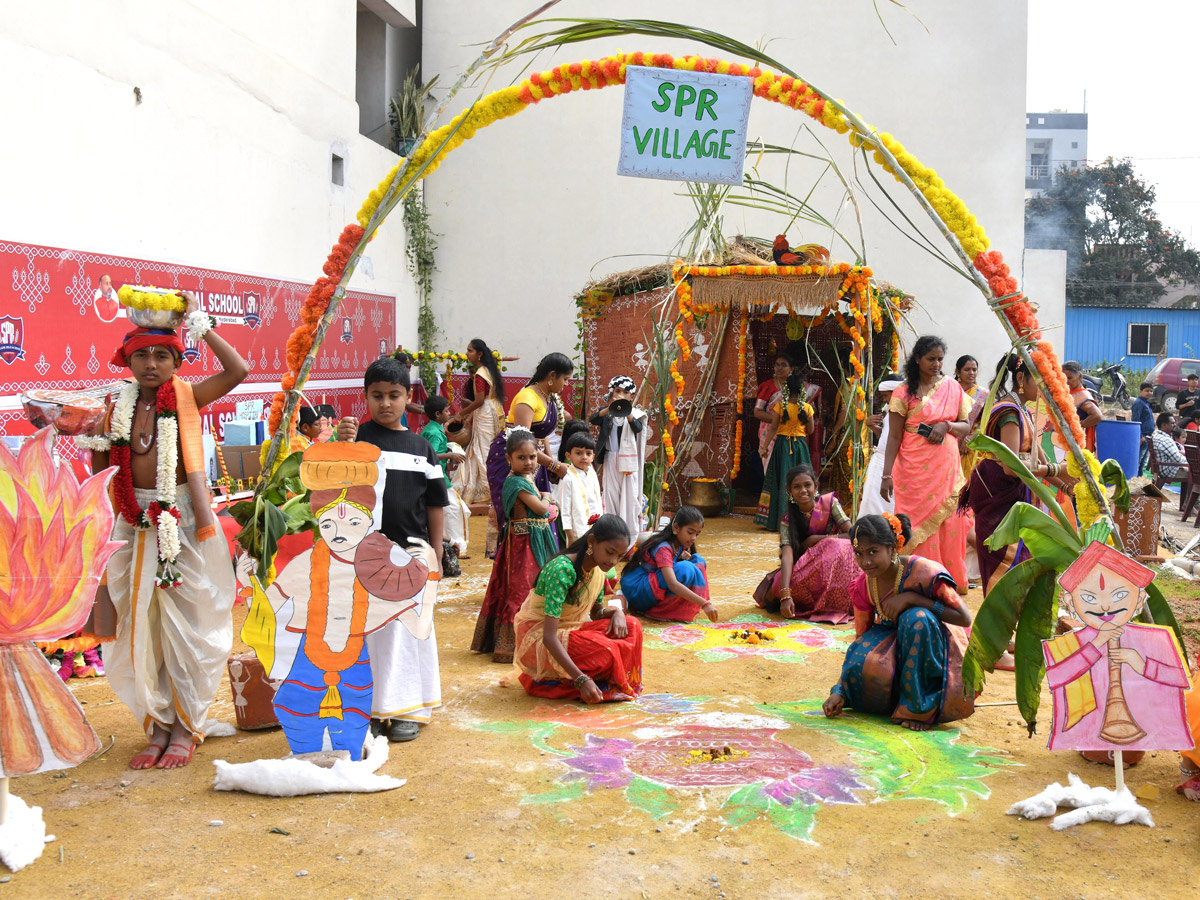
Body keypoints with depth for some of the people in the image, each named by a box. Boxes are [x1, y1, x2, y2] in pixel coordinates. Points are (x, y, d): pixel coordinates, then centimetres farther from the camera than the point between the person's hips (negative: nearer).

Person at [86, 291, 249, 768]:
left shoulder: (186, 397, -1)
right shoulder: (115, 407, 6)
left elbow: (238, 370, -15)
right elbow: (100, 470, 12)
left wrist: (198, 323, -9)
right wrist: (94, 438, -7)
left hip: (183, 522, -3)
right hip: (134, 526, 3)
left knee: (185, 623, 4)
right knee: (139, 626, 7)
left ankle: (186, 727, 16)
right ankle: (159, 725, 21)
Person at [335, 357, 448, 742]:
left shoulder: (420, 446, 6)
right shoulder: (359, 437, -2)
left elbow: (435, 505, 9)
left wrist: (435, 557, 7)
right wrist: (342, 445, -29)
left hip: (411, 554, 2)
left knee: (411, 630, 9)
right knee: (369, 630, 5)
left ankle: (406, 709, 21)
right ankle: (371, 709, 18)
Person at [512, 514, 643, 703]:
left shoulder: (597, 569, -2)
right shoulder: (562, 570, -28)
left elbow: (595, 611, 14)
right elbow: (549, 637, -33)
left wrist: (615, 611, -11)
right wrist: (581, 680, -40)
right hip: (538, 638, -8)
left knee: (631, 626, -9)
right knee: (604, 651, -30)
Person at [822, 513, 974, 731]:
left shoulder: (923, 572, -23)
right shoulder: (862, 587, -8)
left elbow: (964, 618, -20)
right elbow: (862, 638, -1)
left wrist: (912, 598, -29)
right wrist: (839, 690, -12)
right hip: (893, 644, 3)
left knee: (917, 618, -36)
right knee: (860, 662, -30)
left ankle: (920, 708, -20)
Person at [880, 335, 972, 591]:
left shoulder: (952, 387, 9)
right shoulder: (904, 392, -2)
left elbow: (967, 426, 12)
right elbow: (894, 437, -3)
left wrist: (947, 426, -9)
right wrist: (887, 475, -9)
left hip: (947, 468, 3)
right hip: (916, 471, -3)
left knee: (949, 525, 3)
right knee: (920, 526, -2)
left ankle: (952, 580, 15)